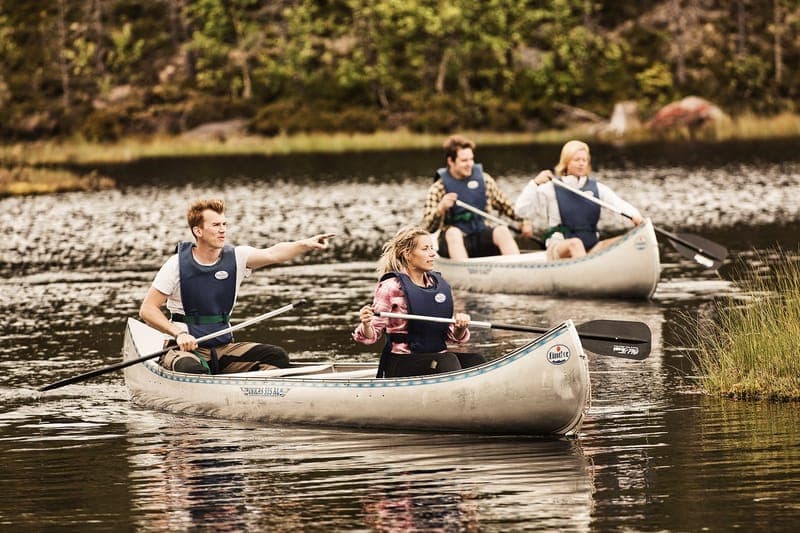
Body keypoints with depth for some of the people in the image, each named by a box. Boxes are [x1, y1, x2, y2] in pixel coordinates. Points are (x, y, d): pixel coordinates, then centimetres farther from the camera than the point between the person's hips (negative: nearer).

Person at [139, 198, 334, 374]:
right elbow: (147, 309, -6)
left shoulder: (236, 257, 2)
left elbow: (272, 254, -16)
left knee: (277, 356, -14)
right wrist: (179, 333, -20)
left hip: (223, 348, 5)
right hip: (187, 347, -5)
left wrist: (306, 244, -34)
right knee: (191, 368, -39)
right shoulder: (178, 264, -7)